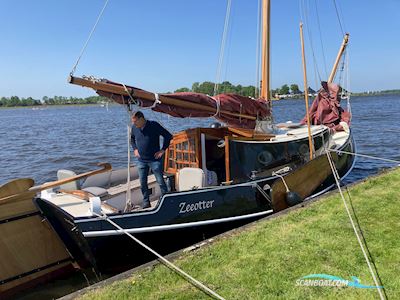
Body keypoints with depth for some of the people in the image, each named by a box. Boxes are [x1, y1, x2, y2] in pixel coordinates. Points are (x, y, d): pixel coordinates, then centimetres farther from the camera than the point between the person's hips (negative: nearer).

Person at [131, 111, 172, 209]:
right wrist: (135, 149, 11)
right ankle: (146, 202, 24)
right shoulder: (134, 127, 1)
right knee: (143, 183, 10)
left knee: (160, 181, 0)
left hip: (154, 159, -5)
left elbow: (168, 136, -9)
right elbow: (131, 138, 23)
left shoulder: (154, 125, -14)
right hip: (141, 160, 5)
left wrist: (163, 150, -9)